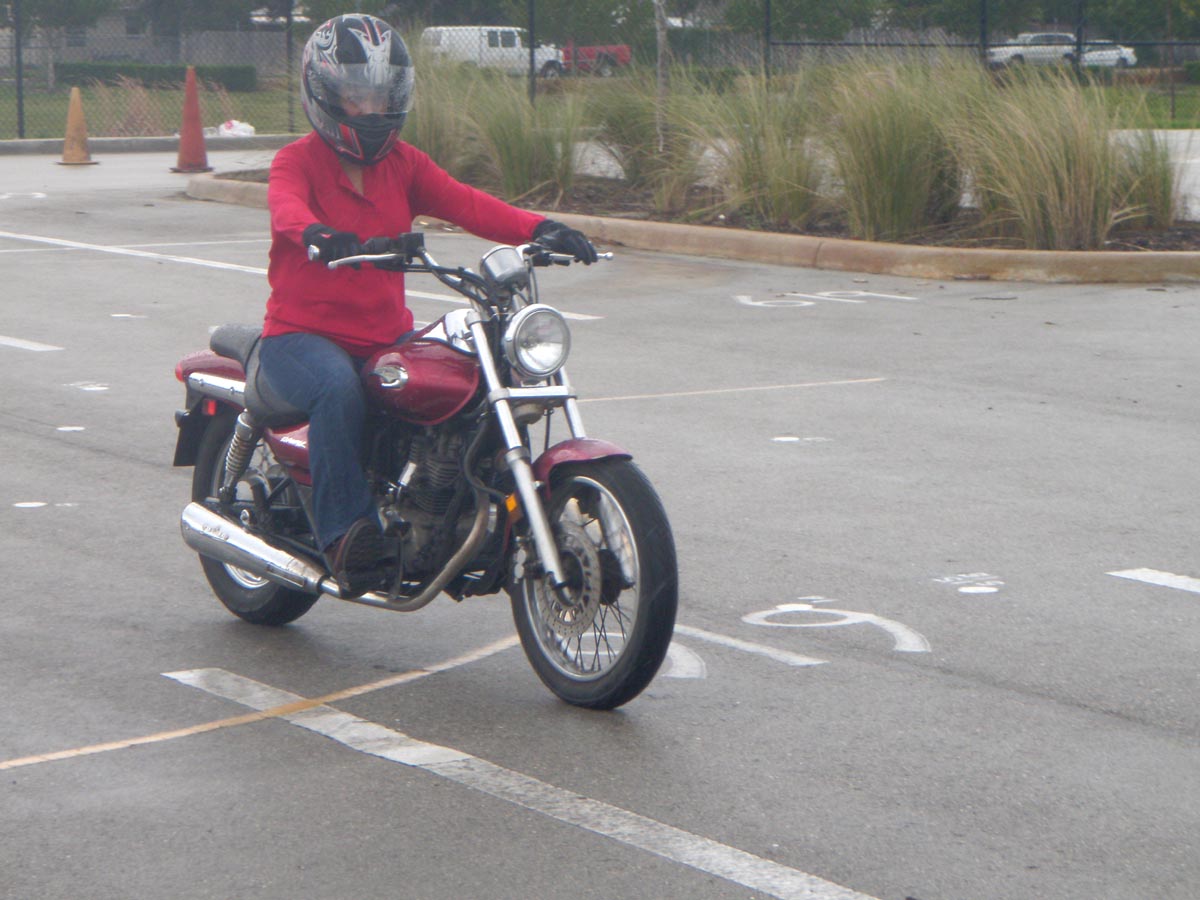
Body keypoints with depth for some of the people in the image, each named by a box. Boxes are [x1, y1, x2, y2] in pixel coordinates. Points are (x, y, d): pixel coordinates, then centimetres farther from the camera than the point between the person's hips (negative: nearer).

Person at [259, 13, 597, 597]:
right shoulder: (299, 159, -1)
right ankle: (344, 532, -30)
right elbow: (285, 205, -24)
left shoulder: (403, 164, 14)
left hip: (386, 334, 5)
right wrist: (317, 234, -50)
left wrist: (537, 229, -21)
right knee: (340, 390, -37)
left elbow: (463, 203, -2)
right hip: (303, 334, -5)